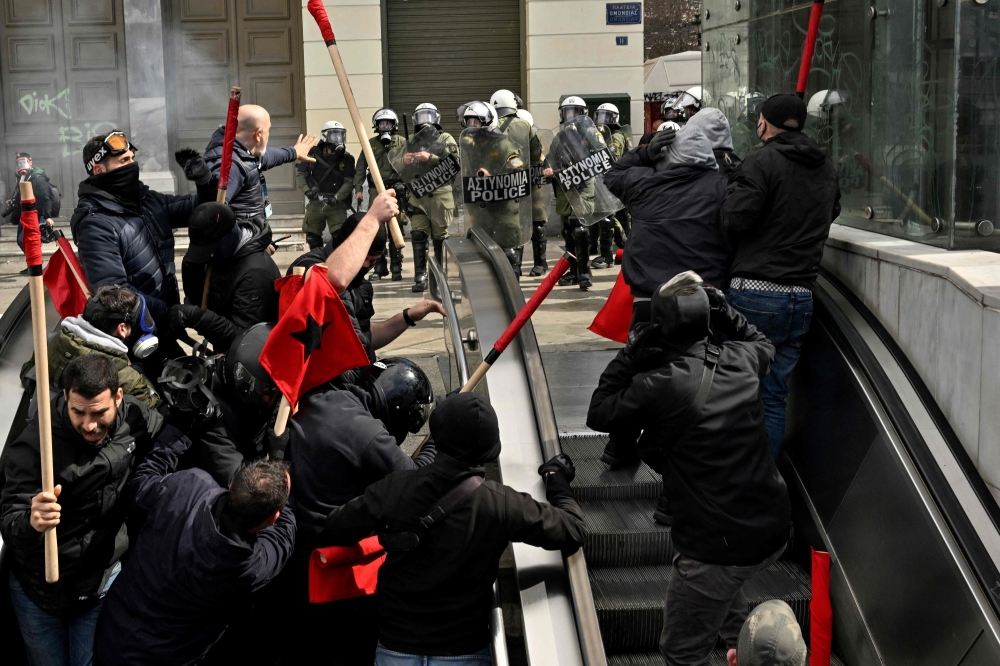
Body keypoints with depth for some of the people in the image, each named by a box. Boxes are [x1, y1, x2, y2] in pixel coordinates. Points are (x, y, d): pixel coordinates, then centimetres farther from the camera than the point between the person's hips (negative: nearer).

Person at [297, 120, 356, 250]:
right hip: (315, 202, 2)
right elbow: (300, 174, 3)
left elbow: (349, 182, -5)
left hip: (336, 204, -1)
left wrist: (336, 198, -19)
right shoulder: (313, 155, -2)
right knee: (313, 237, 11)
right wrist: (307, 190, -14)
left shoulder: (347, 159, -2)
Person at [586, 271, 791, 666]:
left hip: (721, 545, -7)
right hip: (772, 530, 7)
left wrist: (629, 356, -3)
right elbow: (762, 343, 25)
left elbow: (598, 415, -4)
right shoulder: (741, 360, -2)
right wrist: (725, 312, 14)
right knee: (723, 588, 40)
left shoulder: (658, 386, -20)